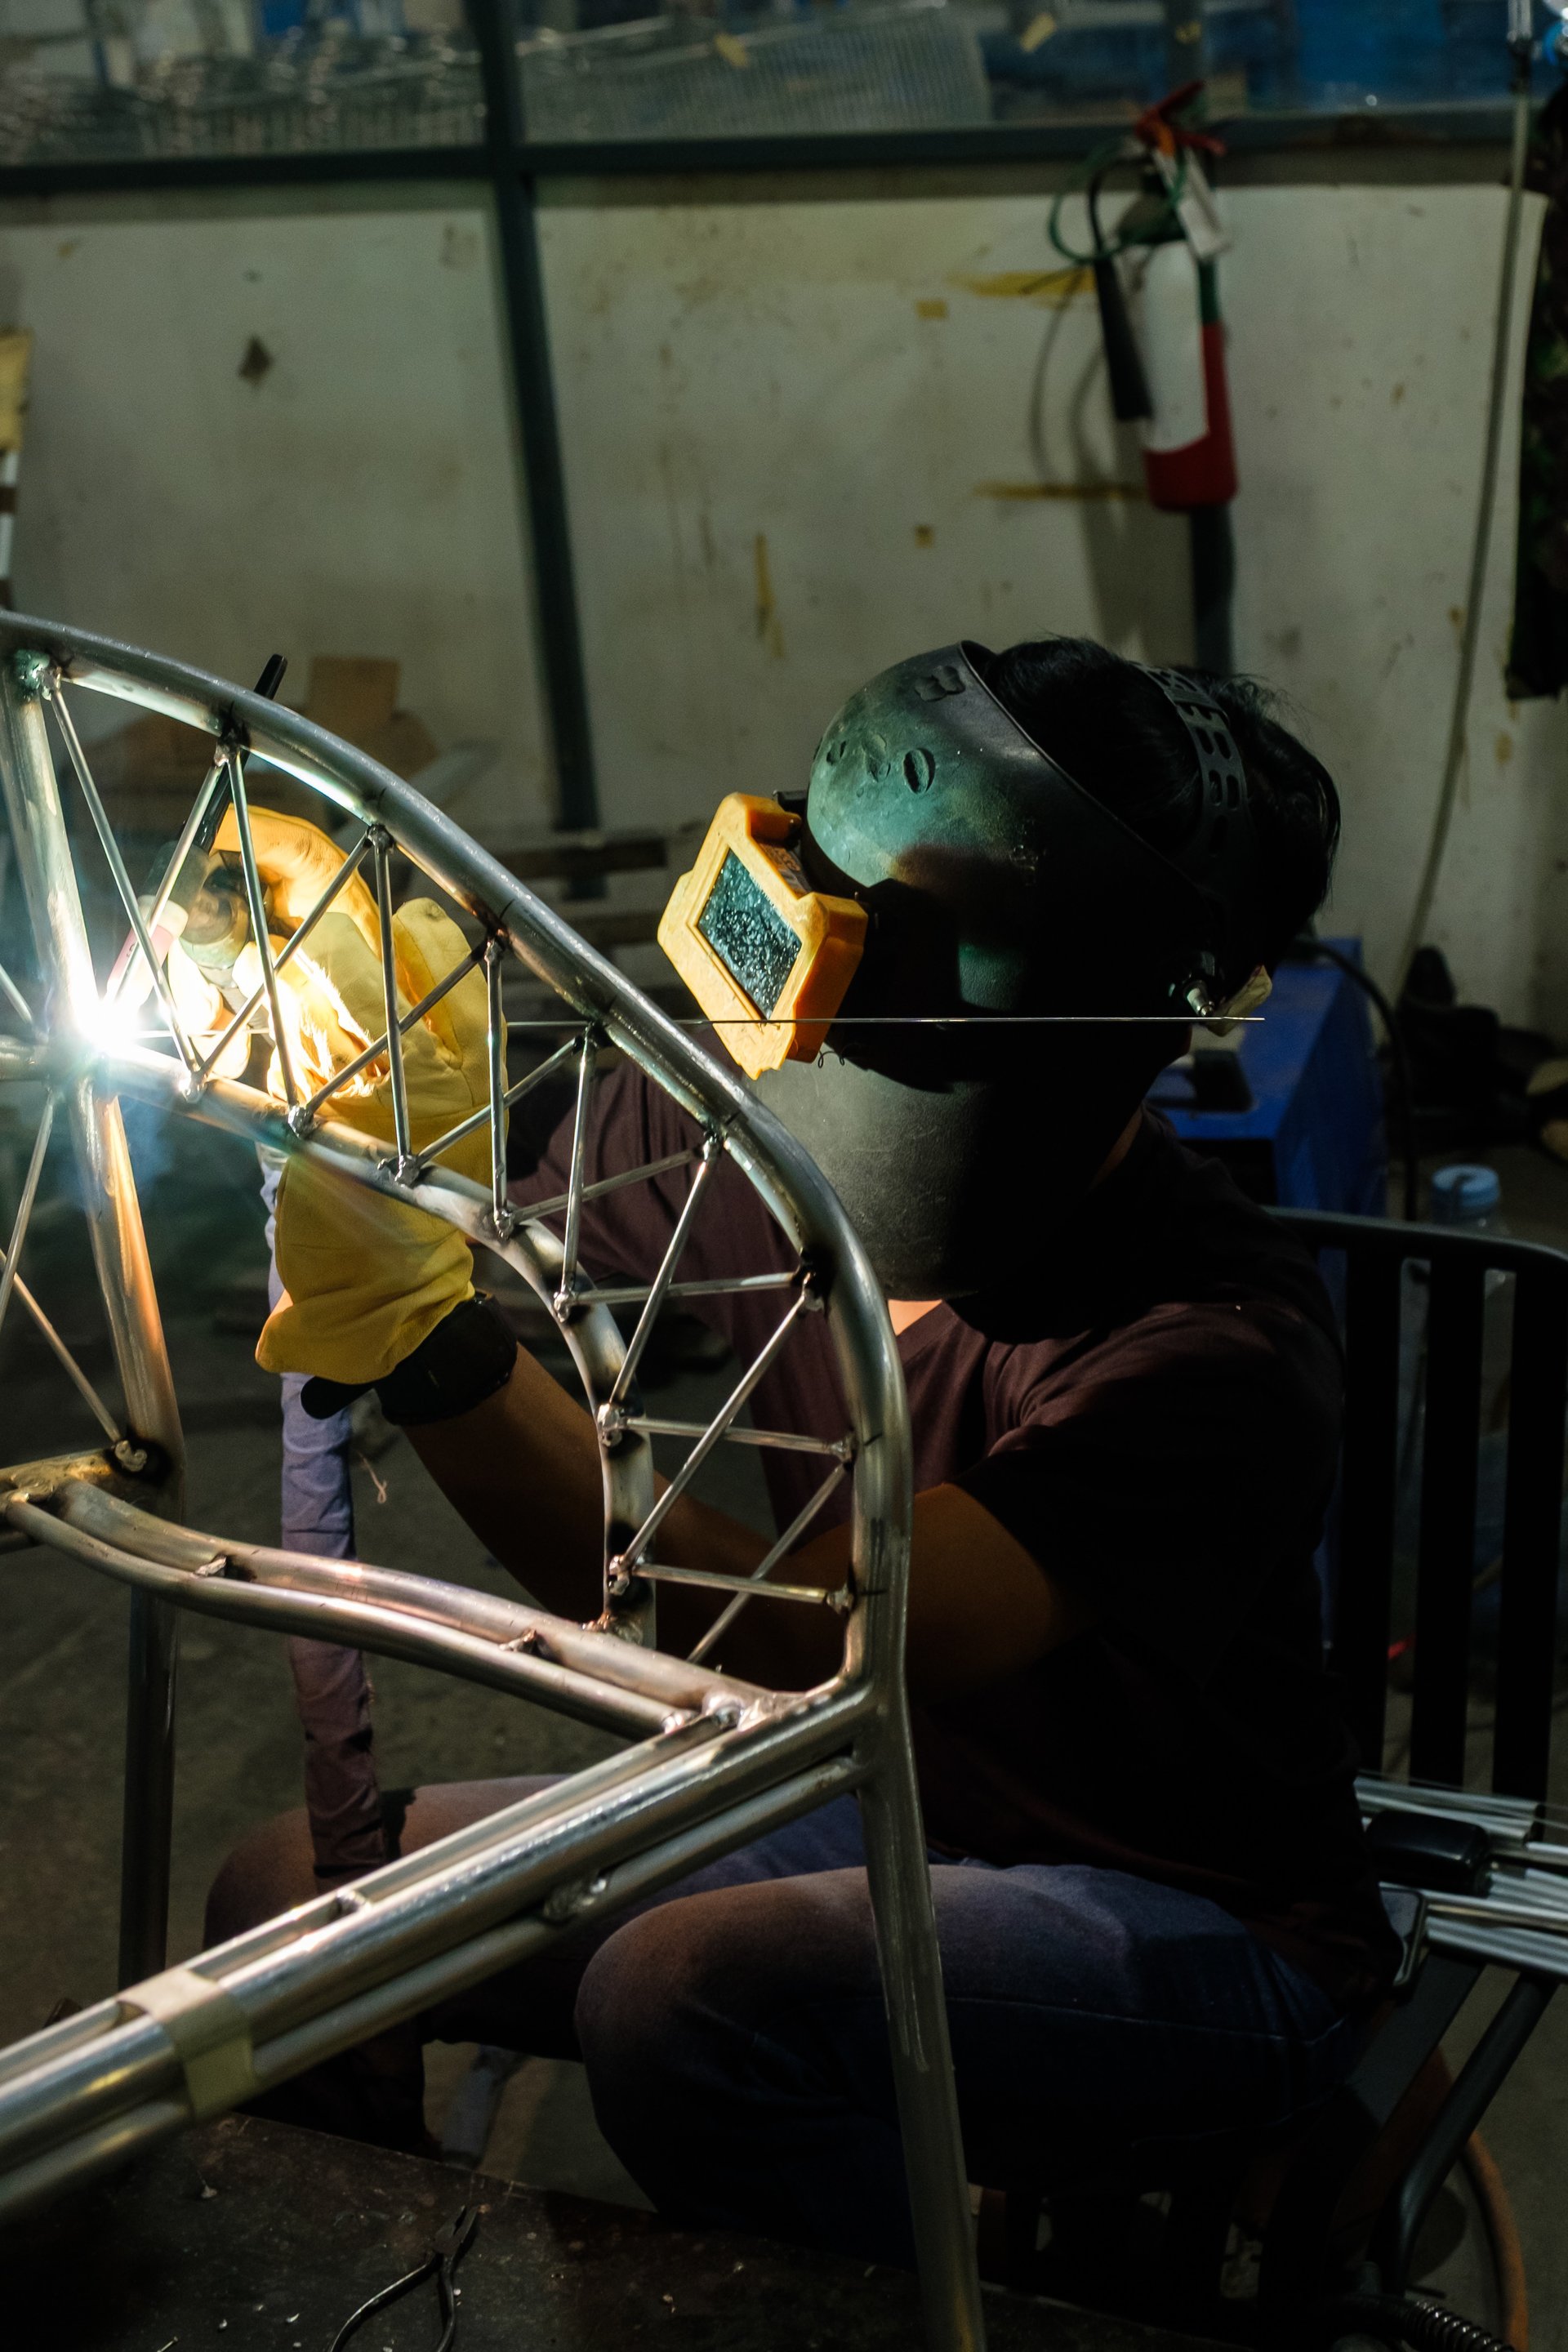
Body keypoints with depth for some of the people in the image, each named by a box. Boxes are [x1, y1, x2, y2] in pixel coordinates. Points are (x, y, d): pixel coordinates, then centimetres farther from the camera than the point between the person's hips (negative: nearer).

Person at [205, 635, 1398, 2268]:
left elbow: (779, 1648, -36)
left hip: (1203, 1937, -6)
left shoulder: (1214, 1351, -30)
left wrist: (419, 1325, -43)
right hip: (875, 1822, 6)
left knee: (691, 1992, -33)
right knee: (290, 1896, -4)